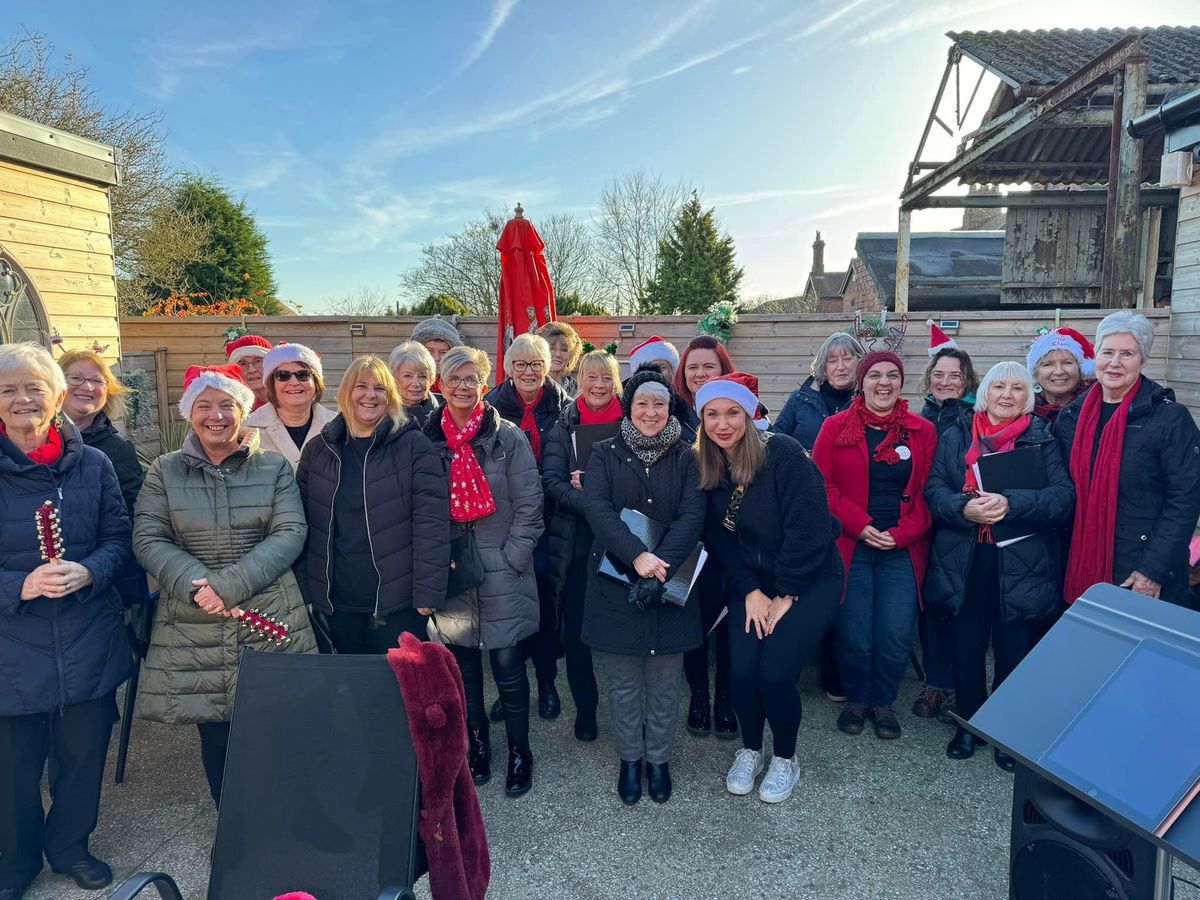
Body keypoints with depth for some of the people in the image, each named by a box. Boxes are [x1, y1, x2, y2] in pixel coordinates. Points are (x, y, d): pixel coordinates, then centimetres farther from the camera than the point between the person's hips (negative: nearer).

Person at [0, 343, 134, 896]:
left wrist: (89, 571, -16)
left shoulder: (93, 464, -1)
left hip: (88, 643, 2)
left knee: (84, 755, 15)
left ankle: (70, 847, 41)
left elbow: (119, 538, 3)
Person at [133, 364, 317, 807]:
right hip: (194, 630, 1)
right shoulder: (164, 471, 7)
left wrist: (229, 585, -17)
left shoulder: (274, 468, 4)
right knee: (215, 736, 8)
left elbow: (290, 534, -6)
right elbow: (148, 539, 0)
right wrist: (196, 586, -17)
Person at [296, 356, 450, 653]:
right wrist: (306, 589, 5)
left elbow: (432, 521, -10)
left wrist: (427, 594, -14)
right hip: (335, 602, 3)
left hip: (398, 601, -3)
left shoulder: (415, 446, -6)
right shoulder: (318, 449, 6)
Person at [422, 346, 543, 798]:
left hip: (501, 574, -2)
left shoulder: (508, 437, -4)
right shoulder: (429, 439, 3)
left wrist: (512, 558, -9)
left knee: (508, 666, 2)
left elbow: (529, 506, -5)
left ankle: (519, 752, 22)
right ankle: (476, 747, 32)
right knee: (463, 667, 13)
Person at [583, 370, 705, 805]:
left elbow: (692, 516, -8)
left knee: (664, 681, 9)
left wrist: (659, 562, -21)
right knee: (624, 680, 10)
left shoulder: (686, 458, 3)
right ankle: (629, 759, 29)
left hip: (669, 585, 0)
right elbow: (597, 508, -11)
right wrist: (637, 556, -23)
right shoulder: (605, 453, 2)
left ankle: (659, 758, 29)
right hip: (615, 585, 0)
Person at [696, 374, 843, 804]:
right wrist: (750, 591, -7)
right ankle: (750, 750, 20)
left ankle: (785, 759, 14)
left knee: (775, 672, -15)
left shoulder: (785, 454, -19)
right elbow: (719, 539, 2)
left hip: (811, 581, -4)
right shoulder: (707, 468, -2)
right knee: (742, 670, -10)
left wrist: (786, 596, -15)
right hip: (752, 584, 4)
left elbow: (808, 530, -19)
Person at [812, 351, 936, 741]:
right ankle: (856, 698, 28)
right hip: (849, 547, -1)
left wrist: (902, 534, -9)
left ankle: (883, 702, 27)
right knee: (854, 635, 2)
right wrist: (861, 527, -12)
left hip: (902, 550, 1)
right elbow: (821, 486, -3)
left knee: (895, 635, 2)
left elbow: (928, 493, 3)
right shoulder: (835, 428, 0)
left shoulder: (923, 431, 5)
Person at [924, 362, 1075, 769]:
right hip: (963, 564, 1)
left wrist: (1011, 503, -25)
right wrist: (964, 507, -21)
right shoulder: (955, 437, 7)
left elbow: (1064, 497, -9)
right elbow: (934, 489, 0)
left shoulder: (1043, 440, 2)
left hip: (1020, 565, -1)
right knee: (966, 647, 11)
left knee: (1013, 651, 7)